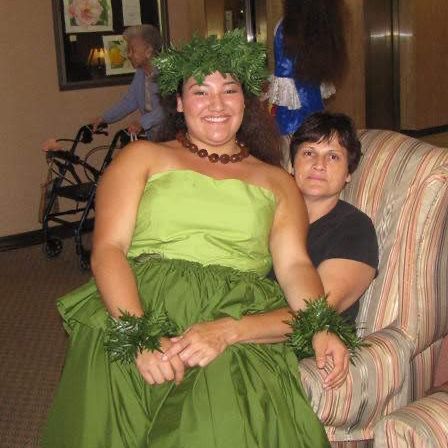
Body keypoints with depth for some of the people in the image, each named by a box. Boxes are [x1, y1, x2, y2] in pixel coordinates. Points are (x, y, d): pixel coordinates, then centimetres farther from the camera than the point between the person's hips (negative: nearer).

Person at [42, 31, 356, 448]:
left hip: (241, 322, 1)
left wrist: (320, 328, -15)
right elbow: (107, 249, 3)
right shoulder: (142, 157, 17)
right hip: (138, 310, 0)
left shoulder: (277, 182, 21)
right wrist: (140, 334, -14)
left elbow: (295, 266, 7)